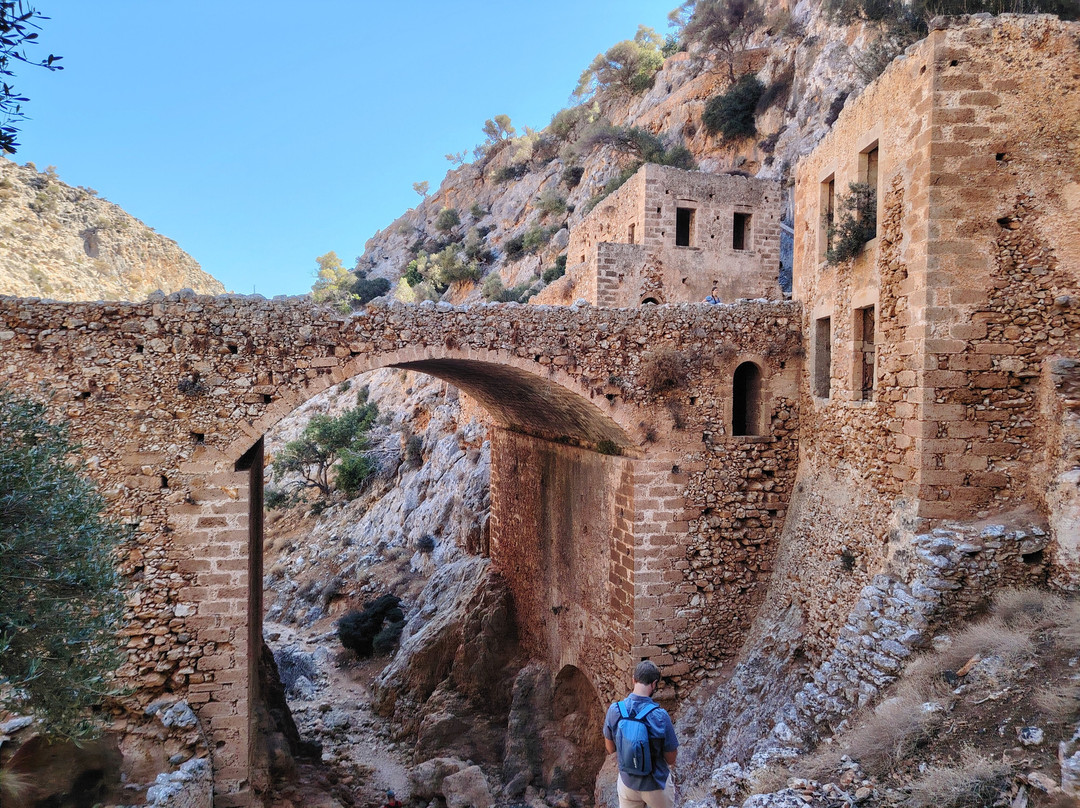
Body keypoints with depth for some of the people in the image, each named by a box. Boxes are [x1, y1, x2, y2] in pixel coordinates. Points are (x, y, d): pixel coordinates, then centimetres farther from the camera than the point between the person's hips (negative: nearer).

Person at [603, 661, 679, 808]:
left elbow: (610, 749, -2)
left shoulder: (614, 710, -17)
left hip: (627, 783, 3)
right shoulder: (660, 716, -27)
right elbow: (671, 760, -14)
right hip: (656, 785, -3)